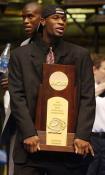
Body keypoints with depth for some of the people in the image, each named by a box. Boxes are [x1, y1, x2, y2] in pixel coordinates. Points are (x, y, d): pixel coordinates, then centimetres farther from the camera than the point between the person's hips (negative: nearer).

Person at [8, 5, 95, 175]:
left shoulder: (80, 55, 9)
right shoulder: (20, 55, 8)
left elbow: (88, 98, 3)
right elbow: (17, 97, 1)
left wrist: (82, 136, -9)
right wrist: (29, 134, -11)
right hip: (32, 144, 0)